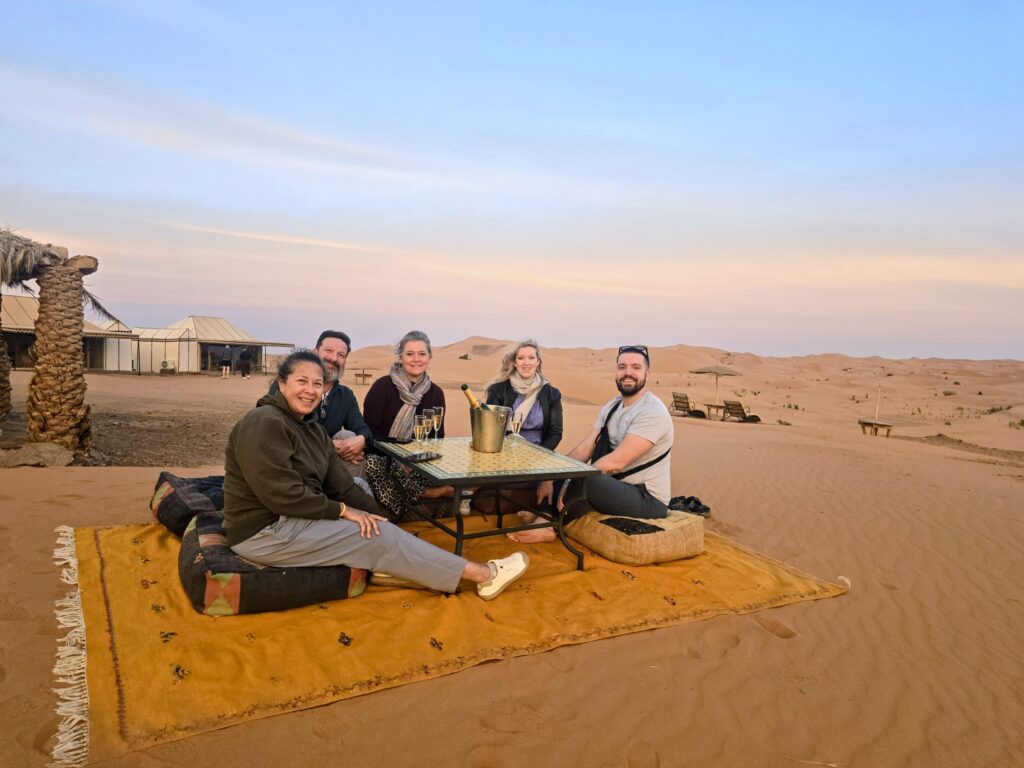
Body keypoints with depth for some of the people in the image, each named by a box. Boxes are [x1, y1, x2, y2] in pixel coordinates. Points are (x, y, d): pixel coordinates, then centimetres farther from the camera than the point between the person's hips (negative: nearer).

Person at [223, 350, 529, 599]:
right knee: (379, 537, -13)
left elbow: (341, 485, 4)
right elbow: (280, 493, -25)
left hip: (289, 522, 9)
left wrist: (374, 512, -9)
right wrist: (343, 511, -18)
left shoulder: (310, 427, 11)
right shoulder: (264, 424, -17)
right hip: (264, 533, -9)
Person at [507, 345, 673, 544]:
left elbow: (617, 461, -25)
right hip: (617, 488, 9)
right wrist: (550, 478, -7)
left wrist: (572, 481, -22)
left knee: (582, 479, -30)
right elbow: (584, 449, 3)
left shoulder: (653, 412, -18)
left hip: (648, 499, -9)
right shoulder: (611, 407, 9)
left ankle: (550, 526, -7)